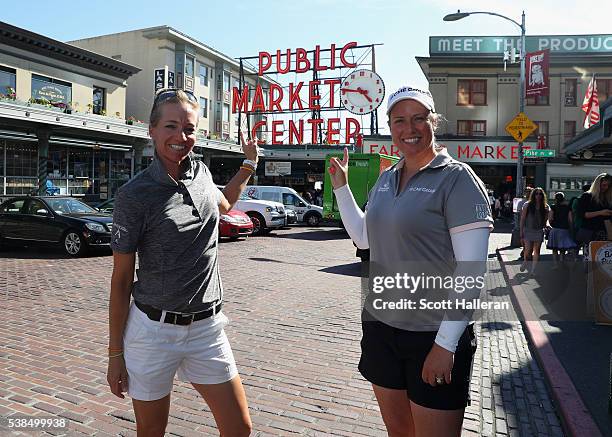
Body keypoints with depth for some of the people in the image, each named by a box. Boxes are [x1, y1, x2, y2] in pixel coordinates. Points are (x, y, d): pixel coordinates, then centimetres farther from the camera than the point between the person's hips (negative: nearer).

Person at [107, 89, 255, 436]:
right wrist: (116, 353, -4)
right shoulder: (135, 194, -11)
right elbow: (121, 279, -6)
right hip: (153, 330, -4)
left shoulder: (201, 172, 4)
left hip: (206, 328, 4)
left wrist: (250, 164, 25)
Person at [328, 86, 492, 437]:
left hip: (435, 336, -6)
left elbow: (472, 269, -16)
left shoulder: (457, 178, -12)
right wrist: (341, 186, 13)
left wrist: (445, 344, -19)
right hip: (381, 328, 6)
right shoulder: (386, 178, 9)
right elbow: (364, 237, 18)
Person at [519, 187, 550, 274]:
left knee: (537, 251, 4)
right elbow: (522, 218, 0)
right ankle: (525, 262, 23)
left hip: (539, 231, 2)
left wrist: (547, 225, -10)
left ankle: (533, 269, 12)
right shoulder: (527, 205, -1)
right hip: (528, 230, -2)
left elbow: (546, 219, 13)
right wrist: (521, 231, -4)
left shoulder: (545, 207, 5)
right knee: (528, 250, -8)